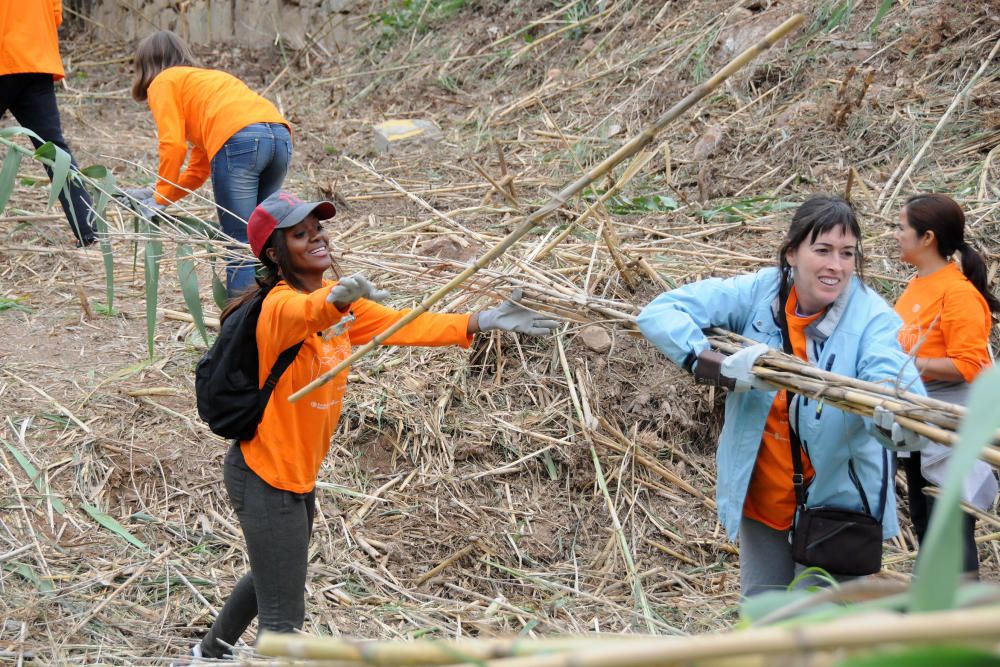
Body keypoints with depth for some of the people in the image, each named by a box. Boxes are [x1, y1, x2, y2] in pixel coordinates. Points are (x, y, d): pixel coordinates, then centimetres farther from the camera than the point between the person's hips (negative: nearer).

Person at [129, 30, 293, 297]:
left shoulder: (163, 82, 18)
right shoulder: (207, 78, 39)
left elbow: (173, 145, 2)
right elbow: (199, 169, 36)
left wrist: (161, 197, 12)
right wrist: (159, 193, 33)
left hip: (239, 140, -7)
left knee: (239, 244, -3)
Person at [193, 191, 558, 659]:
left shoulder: (340, 302, 1)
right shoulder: (279, 306, -25)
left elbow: (400, 325, -1)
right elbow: (299, 314, -48)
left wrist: (482, 321, -12)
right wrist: (334, 299, -71)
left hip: (298, 474, 9)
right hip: (266, 478, -9)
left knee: (272, 576, 30)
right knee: (284, 617, -3)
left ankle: (210, 653, 52)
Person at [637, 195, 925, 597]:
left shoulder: (872, 317, -20)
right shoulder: (757, 293, -11)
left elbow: (891, 381, -38)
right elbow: (659, 313, -14)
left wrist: (899, 419, -64)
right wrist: (720, 368, -31)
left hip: (836, 499, -4)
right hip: (759, 495, 4)